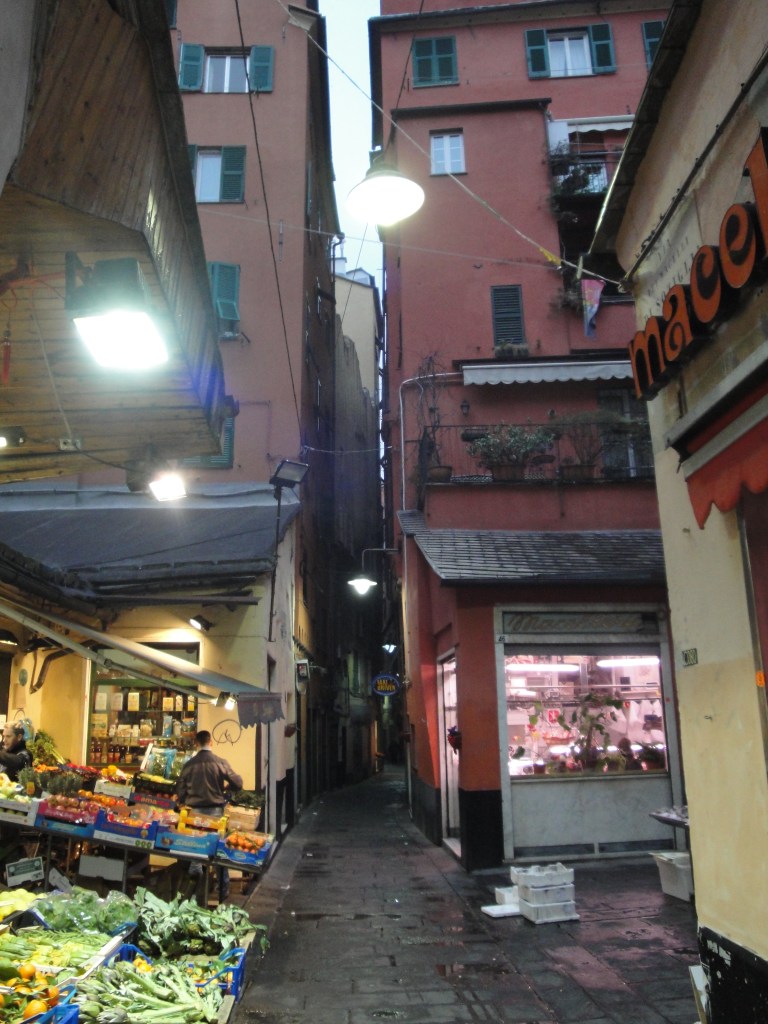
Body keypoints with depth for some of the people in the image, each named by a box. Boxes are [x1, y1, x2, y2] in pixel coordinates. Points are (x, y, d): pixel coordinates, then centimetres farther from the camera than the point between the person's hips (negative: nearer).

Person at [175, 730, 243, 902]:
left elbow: (180, 790, 4)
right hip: (216, 810, -1)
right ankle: (223, 889, 14)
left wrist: (185, 801, 24)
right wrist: (225, 788, 13)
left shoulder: (189, 764, -3)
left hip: (195, 810, 1)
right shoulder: (220, 762, -9)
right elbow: (237, 783, -7)